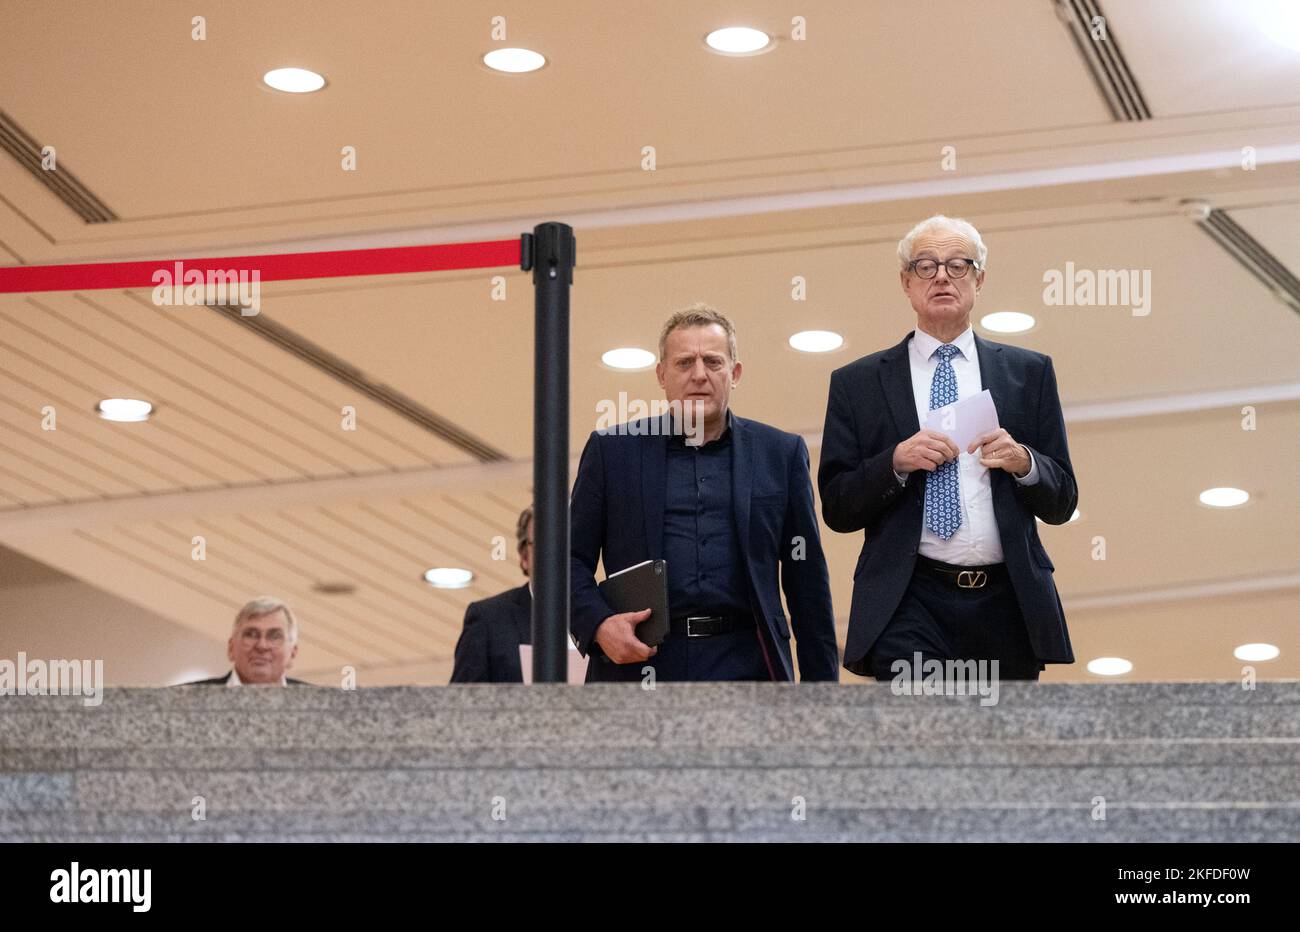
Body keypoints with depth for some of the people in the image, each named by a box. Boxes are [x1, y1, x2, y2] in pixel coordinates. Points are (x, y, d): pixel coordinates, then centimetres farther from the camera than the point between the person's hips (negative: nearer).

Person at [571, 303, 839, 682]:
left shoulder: (780, 454, 11)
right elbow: (572, 559, 10)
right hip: (637, 662, 0)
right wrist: (598, 625, -10)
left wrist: (822, 680, 8)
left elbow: (807, 579, 12)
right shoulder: (611, 450, 10)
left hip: (745, 664, 0)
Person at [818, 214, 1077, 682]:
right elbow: (837, 509, 4)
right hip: (909, 605, -2)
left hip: (1006, 606, 2)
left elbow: (1061, 503, 12)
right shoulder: (858, 382, 9)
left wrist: (1024, 462, -9)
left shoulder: (1029, 372, 13)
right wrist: (896, 463, -13)